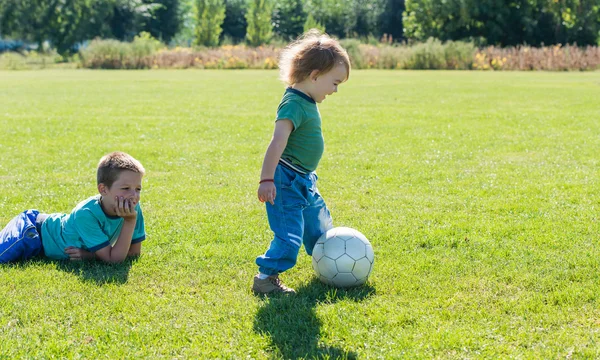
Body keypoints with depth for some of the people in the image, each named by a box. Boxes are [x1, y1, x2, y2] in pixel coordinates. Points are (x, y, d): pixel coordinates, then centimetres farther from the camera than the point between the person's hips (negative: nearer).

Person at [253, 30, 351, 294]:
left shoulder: (307, 101, 10)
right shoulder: (294, 104, -22)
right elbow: (278, 142, -30)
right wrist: (267, 180, -35)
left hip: (304, 181, 10)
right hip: (287, 182, -10)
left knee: (319, 226, 24)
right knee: (289, 234, -12)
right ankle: (265, 278, -4)